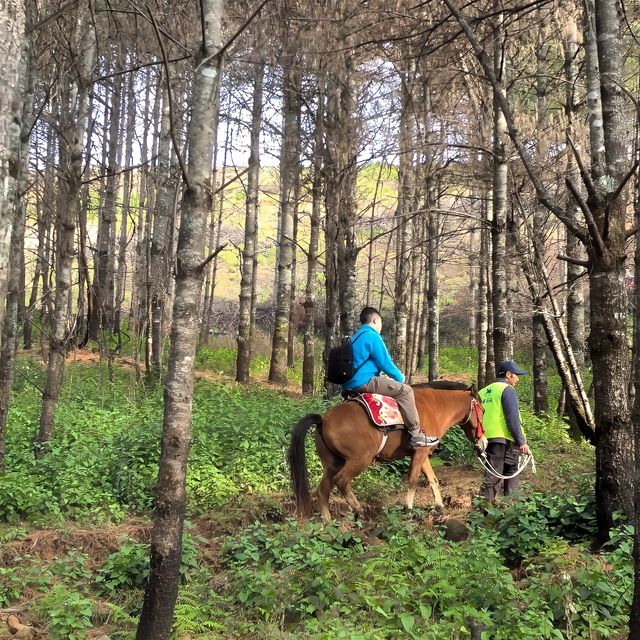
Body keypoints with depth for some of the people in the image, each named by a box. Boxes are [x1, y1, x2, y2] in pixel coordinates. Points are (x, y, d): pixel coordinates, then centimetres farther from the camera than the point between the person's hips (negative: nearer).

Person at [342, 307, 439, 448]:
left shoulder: (356, 337, 21)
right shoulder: (372, 336, -9)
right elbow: (385, 363, -11)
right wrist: (400, 377, 6)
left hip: (351, 383, 11)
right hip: (365, 382, -10)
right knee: (404, 390, -8)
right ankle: (416, 434, -8)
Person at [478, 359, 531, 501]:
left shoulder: (483, 392, 16)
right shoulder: (507, 390, -6)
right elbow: (513, 419, -15)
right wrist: (522, 442, -14)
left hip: (487, 439, 6)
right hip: (505, 439, -6)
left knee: (492, 475, 9)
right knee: (512, 474, 5)